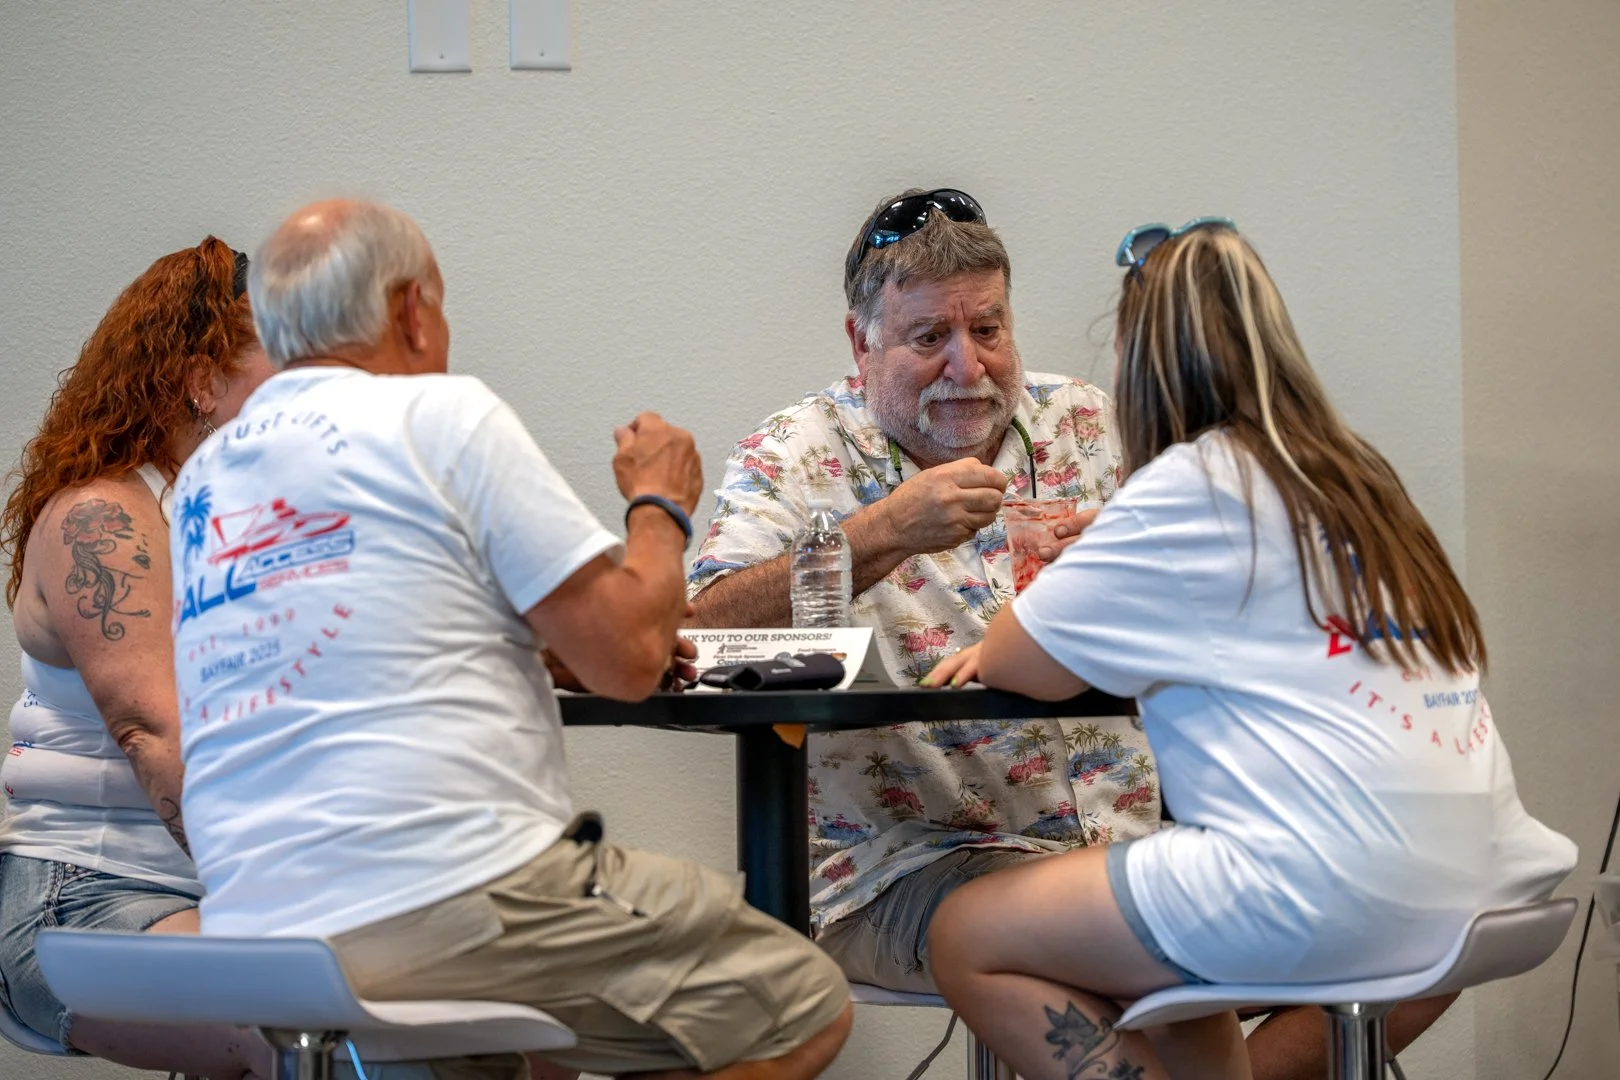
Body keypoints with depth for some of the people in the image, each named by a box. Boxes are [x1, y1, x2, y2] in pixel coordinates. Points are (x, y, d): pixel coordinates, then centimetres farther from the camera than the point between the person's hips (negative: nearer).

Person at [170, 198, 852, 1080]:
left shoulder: (201, 480, 16)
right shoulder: (441, 413, -4)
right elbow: (626, 657, -6)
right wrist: (659, 505, 13)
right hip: (454, 900, -8)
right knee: (805, 1007, 3)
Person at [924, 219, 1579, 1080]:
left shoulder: (1192, 485, -5)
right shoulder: (1348, 475, 18)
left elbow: (1026, 667, -1)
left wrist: (993, 650, 21)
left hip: (1329, 893, -9)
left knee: (967, 939, 4)